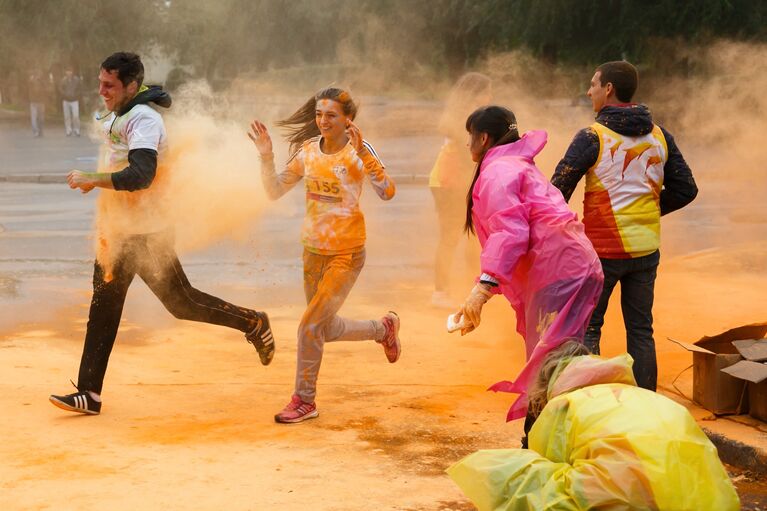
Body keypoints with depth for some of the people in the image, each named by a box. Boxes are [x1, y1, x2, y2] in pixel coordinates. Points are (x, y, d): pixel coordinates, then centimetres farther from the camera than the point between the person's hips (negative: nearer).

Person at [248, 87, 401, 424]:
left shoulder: (359, 150, -14)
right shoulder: (308, 150, 1)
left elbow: (387, 192, -28)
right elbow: (275, 191, 4)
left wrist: (362, 152, -36)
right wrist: (266, 155, -10)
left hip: (346, 253, -6)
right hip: (313, 251, 6)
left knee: (310, 327, -8)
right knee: (326, 329, 17)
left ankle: (304, 401, 9)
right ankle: (383, 328, 42)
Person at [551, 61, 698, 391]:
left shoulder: (593, 137, -12)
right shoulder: (660, 137, 4)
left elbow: (558, 189, -13)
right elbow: (685, 190, 8)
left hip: (603, 249, -4)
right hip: (646, 249, 5)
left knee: (586, 328, 7)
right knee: (641, 330, 12)